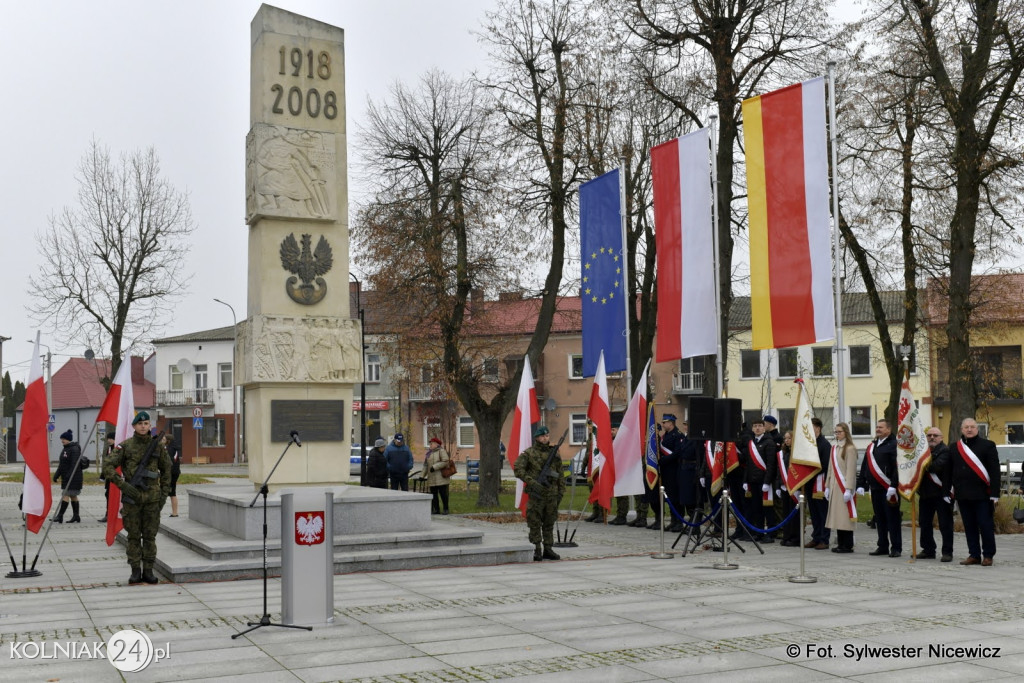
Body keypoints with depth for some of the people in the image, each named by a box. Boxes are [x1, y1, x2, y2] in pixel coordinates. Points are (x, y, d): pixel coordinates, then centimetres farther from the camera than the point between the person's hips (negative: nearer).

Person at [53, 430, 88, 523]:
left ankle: (60, 516, -14)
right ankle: (76, 517, 15)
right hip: (66, 477, 10)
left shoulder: (75, 449, -14)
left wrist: (69, 475, -27)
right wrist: (57, 474, 16)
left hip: (73, 477, -10)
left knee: (66, 495, -12)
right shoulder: (65, 449, 16)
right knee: (73, 496, 11)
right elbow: (61, 464, 22)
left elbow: (74, 464, -22)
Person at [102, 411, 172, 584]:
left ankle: (148, 571, 10)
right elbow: (108, 467, -6)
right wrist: (123, 485, -15)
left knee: (150, 535, 4)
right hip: (132, 496, -1)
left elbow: (166, 468, 14)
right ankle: (135, 571, 11)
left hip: (152, 497, 1)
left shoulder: (157, 445, 4)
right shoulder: (125, 446, -2)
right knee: (134, 535, 4)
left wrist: (164, 492, 8)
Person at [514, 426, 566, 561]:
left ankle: (548, 549, 16)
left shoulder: (554, 454, 10)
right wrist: (532, 482, -19)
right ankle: (537, 551, 5)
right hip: (536, 494, -4)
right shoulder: (528, 453, -3)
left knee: (549, 523, 9)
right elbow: (518, 470, -12)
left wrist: (561, 492, 7)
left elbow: (560, 475, 14)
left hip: (552, 494, 4)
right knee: (535, 523, -2)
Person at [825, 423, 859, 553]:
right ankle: (840, 543, 14)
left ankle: (848, 545, 1)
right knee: (837, 515, 8)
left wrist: (848, 489, -17)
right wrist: (827, 486, 13)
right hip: (834, 486, 7)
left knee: (845, 515, -5)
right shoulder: (833, 448, 14)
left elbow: (851, 470, -13)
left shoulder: (850, 449, -8)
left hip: (844, 487, -7)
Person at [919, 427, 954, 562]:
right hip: (926, 493, 7)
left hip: (941, 493, -7)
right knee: (925, 524, 12)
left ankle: (947, 552, 3)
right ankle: (928, 550, 21)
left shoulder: (945, 451, -7)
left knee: (945, 525, -2)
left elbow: (938, 466, -23)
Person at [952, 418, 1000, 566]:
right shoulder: (955, 448, 12)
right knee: (969, 526, 7)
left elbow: (995, 471, -5)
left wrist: (995, 493, -12)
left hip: (982, 494, -4)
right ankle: (974, 555, 14)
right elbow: (951, 471, 13)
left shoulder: (987, 446, -1)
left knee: (985, 525, -1)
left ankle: (988, 555, 9)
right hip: (963, 495, 4)